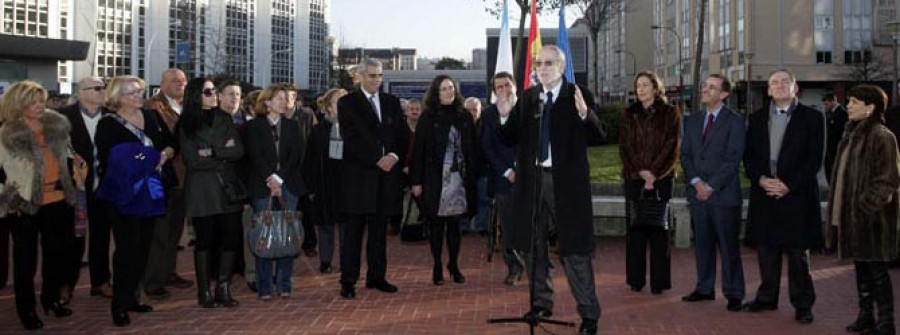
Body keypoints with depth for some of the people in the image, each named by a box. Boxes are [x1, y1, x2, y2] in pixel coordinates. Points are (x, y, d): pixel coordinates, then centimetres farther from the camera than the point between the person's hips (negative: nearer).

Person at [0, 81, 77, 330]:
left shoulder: (57, 125, 5)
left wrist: (70, 183, 13)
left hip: (58, 200, 5)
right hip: (26, 204, -4)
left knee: (57, 252, 12)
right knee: (26, 257, 7)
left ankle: (51, 298, 30)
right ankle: (26, 308, 20)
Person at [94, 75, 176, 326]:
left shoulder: (152, 116, 10)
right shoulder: (108, 125, -5)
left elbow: (172, 143, 13)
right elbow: (106, 162, -10)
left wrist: (166, 154, -7)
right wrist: (130, 165, -21)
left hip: (150, 192, 5)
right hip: (123, 194, -5)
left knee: (143, 246, 9)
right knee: (127, 247, -7)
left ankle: (130, 296, 21)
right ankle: (119, 304, 2)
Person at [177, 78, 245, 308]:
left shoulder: (225, 119, 12)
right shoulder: (187, 125, 0)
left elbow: (238, 151, 1)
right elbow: (192, 160, -10)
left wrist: (214, 152, -11)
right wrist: (224, 155, -5)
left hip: (228, 188, 4)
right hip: (201, 190, -3)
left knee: (232, 238, 0)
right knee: (205, 241, 1)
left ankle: (224, 289, 12)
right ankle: (204, 292, 11)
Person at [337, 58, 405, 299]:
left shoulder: (391, 102, 15)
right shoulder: (347, 103, 1)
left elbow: (401, 135, 12)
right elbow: (350, 139, -7)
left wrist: (394, 156, -8)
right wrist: (377, 160, -13)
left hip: (386, 174, 4)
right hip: (358, 174, -4)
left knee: (379, 230, 9)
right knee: (354, 230, -2)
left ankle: (377, 277, 17)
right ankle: (348, 281, 2)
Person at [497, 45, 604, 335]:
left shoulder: (579, 95, -3)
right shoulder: (527, 98, 10)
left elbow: (597, 134, -14)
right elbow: (511, 138, 6)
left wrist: (584, 114, -33)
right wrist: (505, 116, -13)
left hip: (566, 181, -5)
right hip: (532, 180, 5)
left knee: (574, 248, -2)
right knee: (533, 246, 14)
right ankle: (541, 303, 30)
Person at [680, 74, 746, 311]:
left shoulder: (734, 121, -4)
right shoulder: (692, 121, 13)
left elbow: (732, 160, -10)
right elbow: (685, 155, 9)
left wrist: (711, 186, -13)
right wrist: (696, 182, -6)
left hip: (723, 193, -5)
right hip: (698, 193, 5)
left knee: (728, 245, 0)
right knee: (702, 244, 10)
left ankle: (733, 293, 8)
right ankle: (704, 288, 20)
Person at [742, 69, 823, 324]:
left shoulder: (812, 118, 0)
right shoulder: (757, 118, 11)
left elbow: (815, 158, -5)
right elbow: (748, 155, 9)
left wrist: (788, 185, -13)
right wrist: (760, 179, -8)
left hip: (797, 195, -3)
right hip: (764, 194, 3)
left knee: (797, 253, 3)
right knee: (766, 249, 10)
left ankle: (802, 304, 12)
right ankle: (767, 298, 21)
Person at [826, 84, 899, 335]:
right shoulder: (851, 135, 13)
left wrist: (864, 208, -18)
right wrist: (838, 212, 14)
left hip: (872, 217, -8)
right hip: (852, 215, 8)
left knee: (876, 269, -1)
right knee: (861, 267, 14)